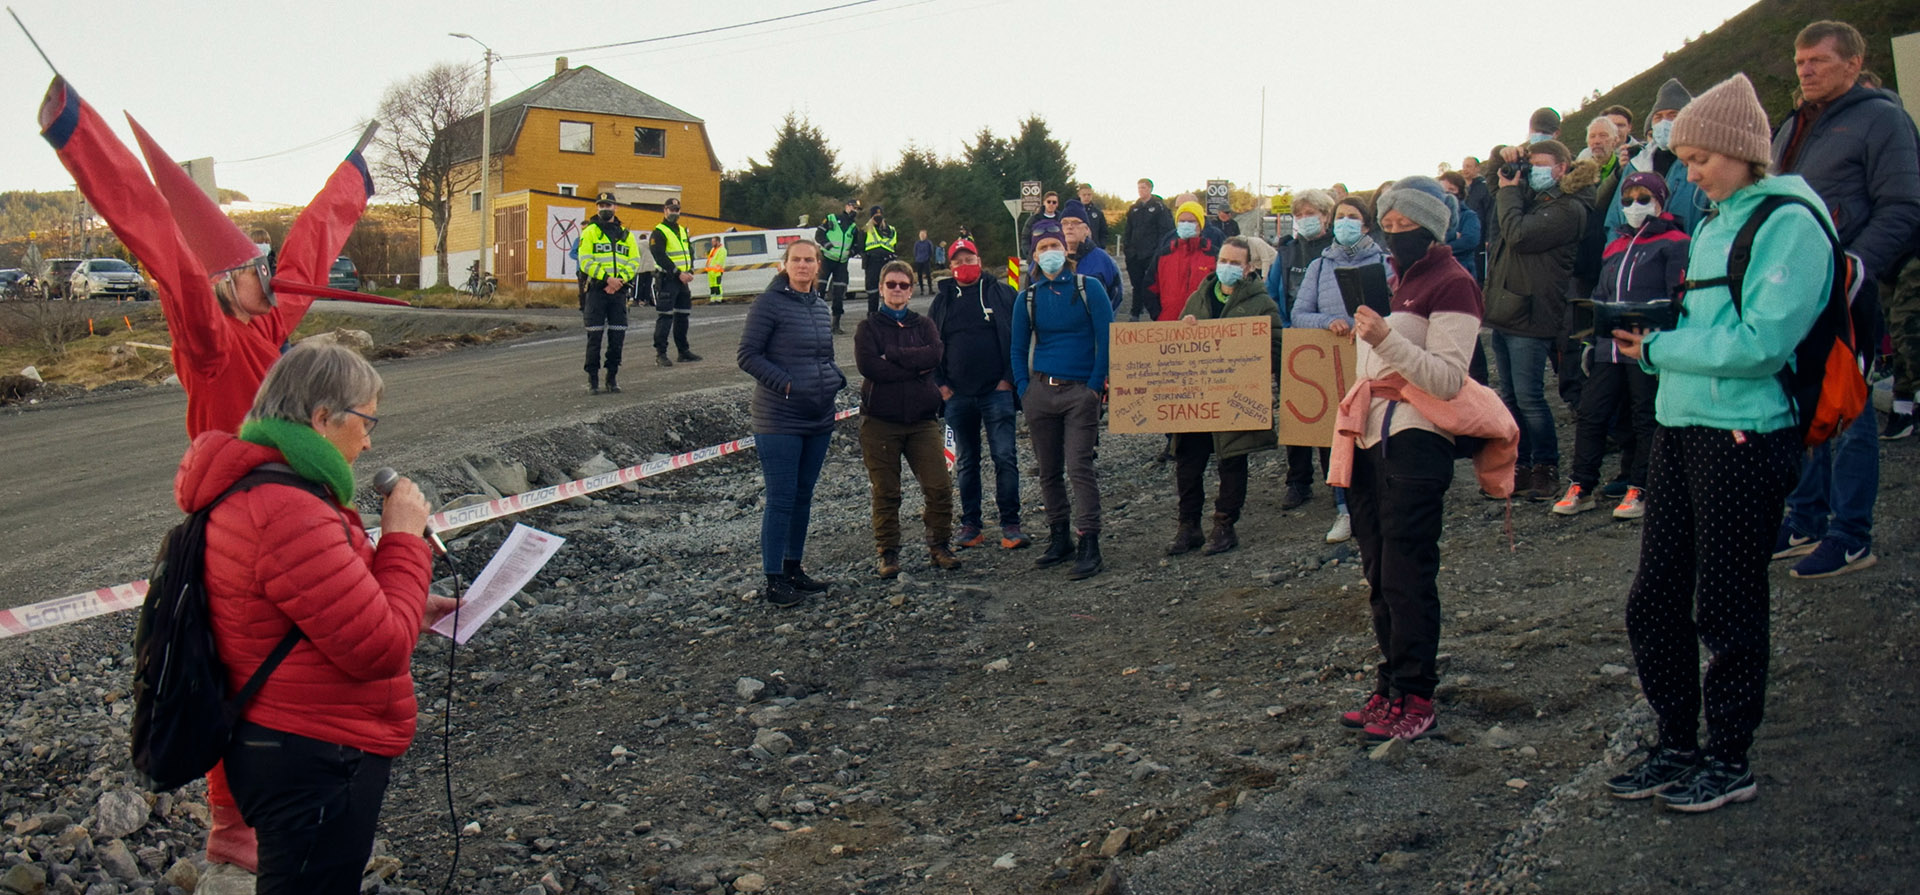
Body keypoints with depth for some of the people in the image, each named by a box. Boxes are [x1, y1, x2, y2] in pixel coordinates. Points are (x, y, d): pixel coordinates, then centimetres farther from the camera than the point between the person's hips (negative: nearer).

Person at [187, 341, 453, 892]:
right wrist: (404, 538, -15)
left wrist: (407, 613, 10)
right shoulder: (291, 516, -28)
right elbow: (381, 651, -25)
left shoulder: (248, 490, 7)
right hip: (312, 769, -11)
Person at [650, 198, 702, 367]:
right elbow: (660, 257, -17)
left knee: (683, 316, 13)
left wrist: (690, 272, 1)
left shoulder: (682, 231, 17)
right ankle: (660, 353, -7)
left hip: (682, 280, 8)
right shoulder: (659, 232, -8)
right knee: (664, 317, -9)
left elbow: (690, 251, 18)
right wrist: (678, 273, -19)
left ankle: (684, 351, 22)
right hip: (666, 280, -8)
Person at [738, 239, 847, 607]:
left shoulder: (821, 307, 12)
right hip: (779, 420, -7)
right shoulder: (770, 303, -9)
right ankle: (773, 580, 3)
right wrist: (785, 384, -20)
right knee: (781, 499, -5)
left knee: (804, 495, 14)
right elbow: (747, 355, -12)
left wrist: (836, 378, 3)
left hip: (819, 419, 7)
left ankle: (793, 568, 26)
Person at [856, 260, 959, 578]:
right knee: (885, 492, 1)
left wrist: (892, 355, -12)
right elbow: (868, 365, -13)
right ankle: (888, 554, 11)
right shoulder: (868, 327, 5)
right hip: (880, 421, -2)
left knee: (939, 487, -4)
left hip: (922, 418, 2)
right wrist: (915, 368, -10)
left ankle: (939, 546, 11)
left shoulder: (924, 325, 12)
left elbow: (934, 355, -9)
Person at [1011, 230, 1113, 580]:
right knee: (1048, 470, 8)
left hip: (1080, 391, -4)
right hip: (1041, 390, 4)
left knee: (1079, 467, -10)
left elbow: (1106, 338, -3)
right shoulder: (1028, 297, 9)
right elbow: (1018, 348, 17)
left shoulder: (1089, 288, 0)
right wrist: (1024, 388, 6)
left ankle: (1089, 547, -9)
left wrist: (1096, 384, -8)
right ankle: (1059, 538, 20)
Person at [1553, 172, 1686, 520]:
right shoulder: (1617, 245, 22)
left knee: (1646, 418, 2)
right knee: (1590, 413, 4)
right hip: (1609, 347, 6)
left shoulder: (1674, 242, 0)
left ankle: (1639, 489, 11)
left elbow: (1680, 297, -7)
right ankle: (1582, 486, 12)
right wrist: (1591, 340, 20)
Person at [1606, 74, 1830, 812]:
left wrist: (1660, 349, -13)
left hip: (1745, 437, -8)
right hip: (1681, 427, 8)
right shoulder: (1714, 223, 16)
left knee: (1726, 609, 3)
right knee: (1655, 600, 11)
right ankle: (1677, 746, 25)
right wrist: (1649, 337, 1)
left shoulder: (1791, 222, -11)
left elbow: (1762, 342, -21)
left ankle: (1729, 760, 18)